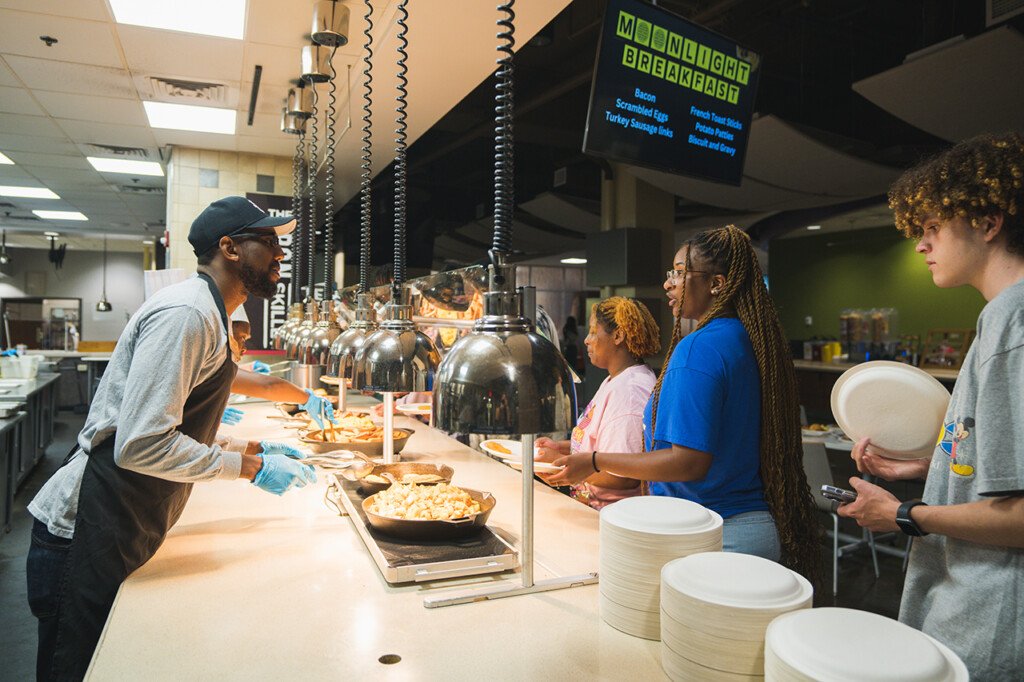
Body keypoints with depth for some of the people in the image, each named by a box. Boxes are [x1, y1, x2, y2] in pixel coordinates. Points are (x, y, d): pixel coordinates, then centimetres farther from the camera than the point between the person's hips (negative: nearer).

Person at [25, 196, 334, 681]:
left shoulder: (206, 314, 13)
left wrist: (250, 448, 12)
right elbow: (140, 446, -28)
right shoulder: (185, 314, -21)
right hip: (84, 536, -10)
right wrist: (251, 467, -19)